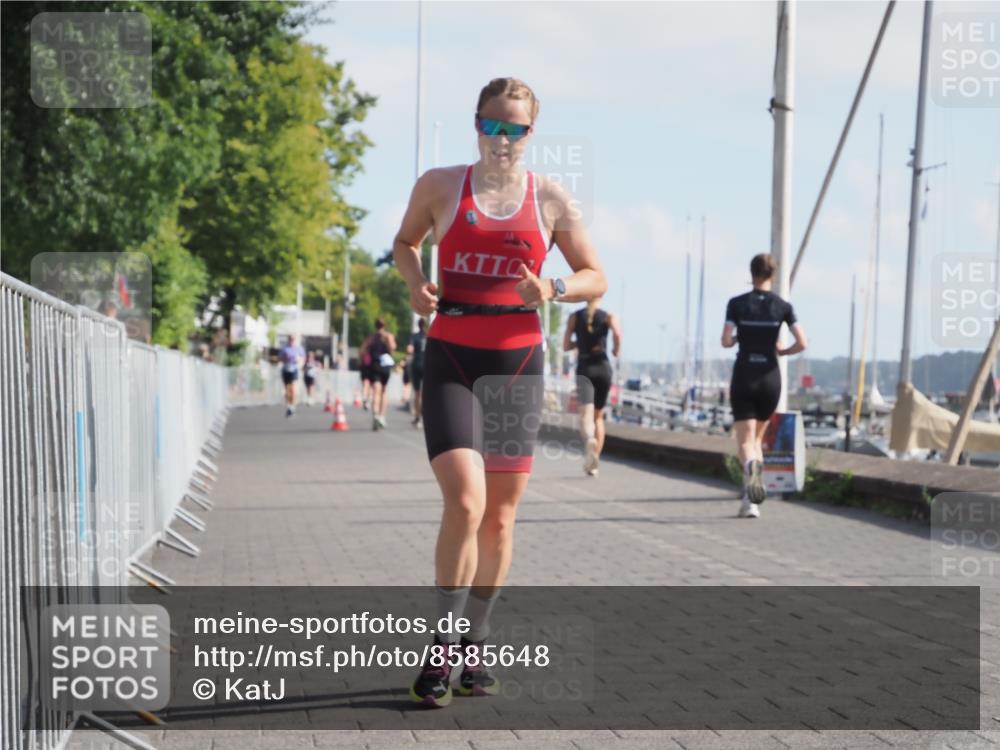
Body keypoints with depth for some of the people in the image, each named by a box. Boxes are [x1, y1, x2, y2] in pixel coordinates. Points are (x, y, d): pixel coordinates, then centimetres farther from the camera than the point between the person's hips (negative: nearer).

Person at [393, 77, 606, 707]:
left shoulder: (552, 200, 3)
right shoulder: (439, 187, 2)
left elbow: (596, 278, 9)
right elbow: (406, 241, 20)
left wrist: (553, 290, -12)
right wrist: (415, 284, -1)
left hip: (517, 364, 2)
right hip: (451, 359, -2)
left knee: (501, 515, 8)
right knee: (465, 502, -18)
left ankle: (475, 648, 24)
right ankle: (444, 648, -4)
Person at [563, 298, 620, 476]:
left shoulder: (574, 317, 5)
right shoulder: (608, 316, 3)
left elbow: (566, 346, 5)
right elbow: (618, 334, -17)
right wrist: (617, 350, 3)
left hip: (584, 369, -1)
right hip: (603, 368, 1)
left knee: (586, 413, -16)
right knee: (599, 416, 16)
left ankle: (590, 439, -50)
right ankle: (593, 465, 14)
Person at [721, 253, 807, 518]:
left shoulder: (737, 304, -3)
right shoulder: (783, 306, 0)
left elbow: (726, 341, -11)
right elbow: (802, 343, -8)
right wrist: (783, 352, 11)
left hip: (743, 379, -2)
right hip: (770, 378, 2)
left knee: (745, 441, -3)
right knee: (757, 438, 18)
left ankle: (751, 465, -39)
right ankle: (750, 500, 11)